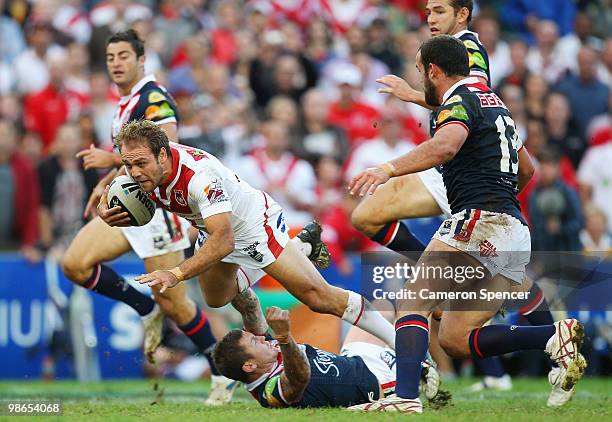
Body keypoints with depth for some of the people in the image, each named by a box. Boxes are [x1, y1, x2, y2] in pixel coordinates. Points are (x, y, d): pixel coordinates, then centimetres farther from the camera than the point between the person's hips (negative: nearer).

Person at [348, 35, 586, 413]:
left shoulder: (461, 100, -3)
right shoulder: (495, 103, 25)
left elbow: (446, 145, -27)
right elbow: (525, 169, 37)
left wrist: (389, 168, -38)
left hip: (480, 221, -9)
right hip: (517, 231, 9)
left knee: (413, 304, -15)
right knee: (454, 340, 9)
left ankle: (405, 398, -34)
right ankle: (556, 337, -3)